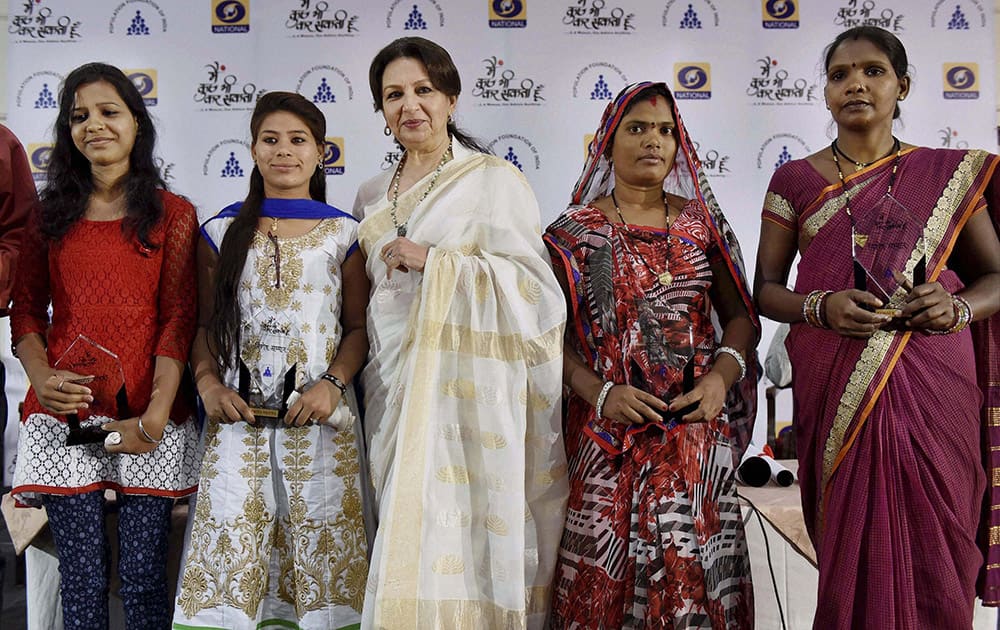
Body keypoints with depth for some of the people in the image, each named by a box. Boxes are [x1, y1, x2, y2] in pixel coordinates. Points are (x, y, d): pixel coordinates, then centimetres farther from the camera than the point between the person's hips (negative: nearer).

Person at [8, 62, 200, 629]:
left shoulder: (173, 214, 5)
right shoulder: (51, 214, 12)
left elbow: (178, 321, -1)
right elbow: (27, 310, 12)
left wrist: (155, 416, -11)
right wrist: (43, 379, -8)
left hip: (149, 417, -1)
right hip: (66, 414, 2)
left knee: (144, 576, 0)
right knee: (83, 579, 0)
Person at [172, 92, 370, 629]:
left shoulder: (343, 233, 6)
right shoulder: (222, 232, 9)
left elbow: (359, 327, 5)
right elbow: (205, 324, 10)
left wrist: (332, 383, -11)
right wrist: (208, 384, -7)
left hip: (319, 417, 0)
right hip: (238, 416, 1)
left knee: (320, 541, 2)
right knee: (232, 541, -1)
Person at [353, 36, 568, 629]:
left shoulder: (494, 180, -2)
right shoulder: (373, 196, 17)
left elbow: (534, 286, -10)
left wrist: (435, 263, -14)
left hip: (465, 389, -5)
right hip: (394, 385, 5)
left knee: (450, 531, -8)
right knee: (406, 531, 5)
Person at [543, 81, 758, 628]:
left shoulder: (702, 223, 9)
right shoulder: (575, 231, 3)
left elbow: (741, 316, 10)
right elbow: (553, 333, -1)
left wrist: (720, 378, -7)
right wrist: (600, 394, -15)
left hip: (697, 421, 2)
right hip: (608, 431, -1)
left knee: (693, 561, 0)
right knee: (605, 566, 0)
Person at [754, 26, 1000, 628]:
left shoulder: (948, 174, 8)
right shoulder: (796, 180, 7)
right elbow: (765, 288, 7)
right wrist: (819, 307, -13)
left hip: (932, 388, 1)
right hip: (836, 389, 0)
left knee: (930, 545, 1)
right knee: (853, 543, 0)